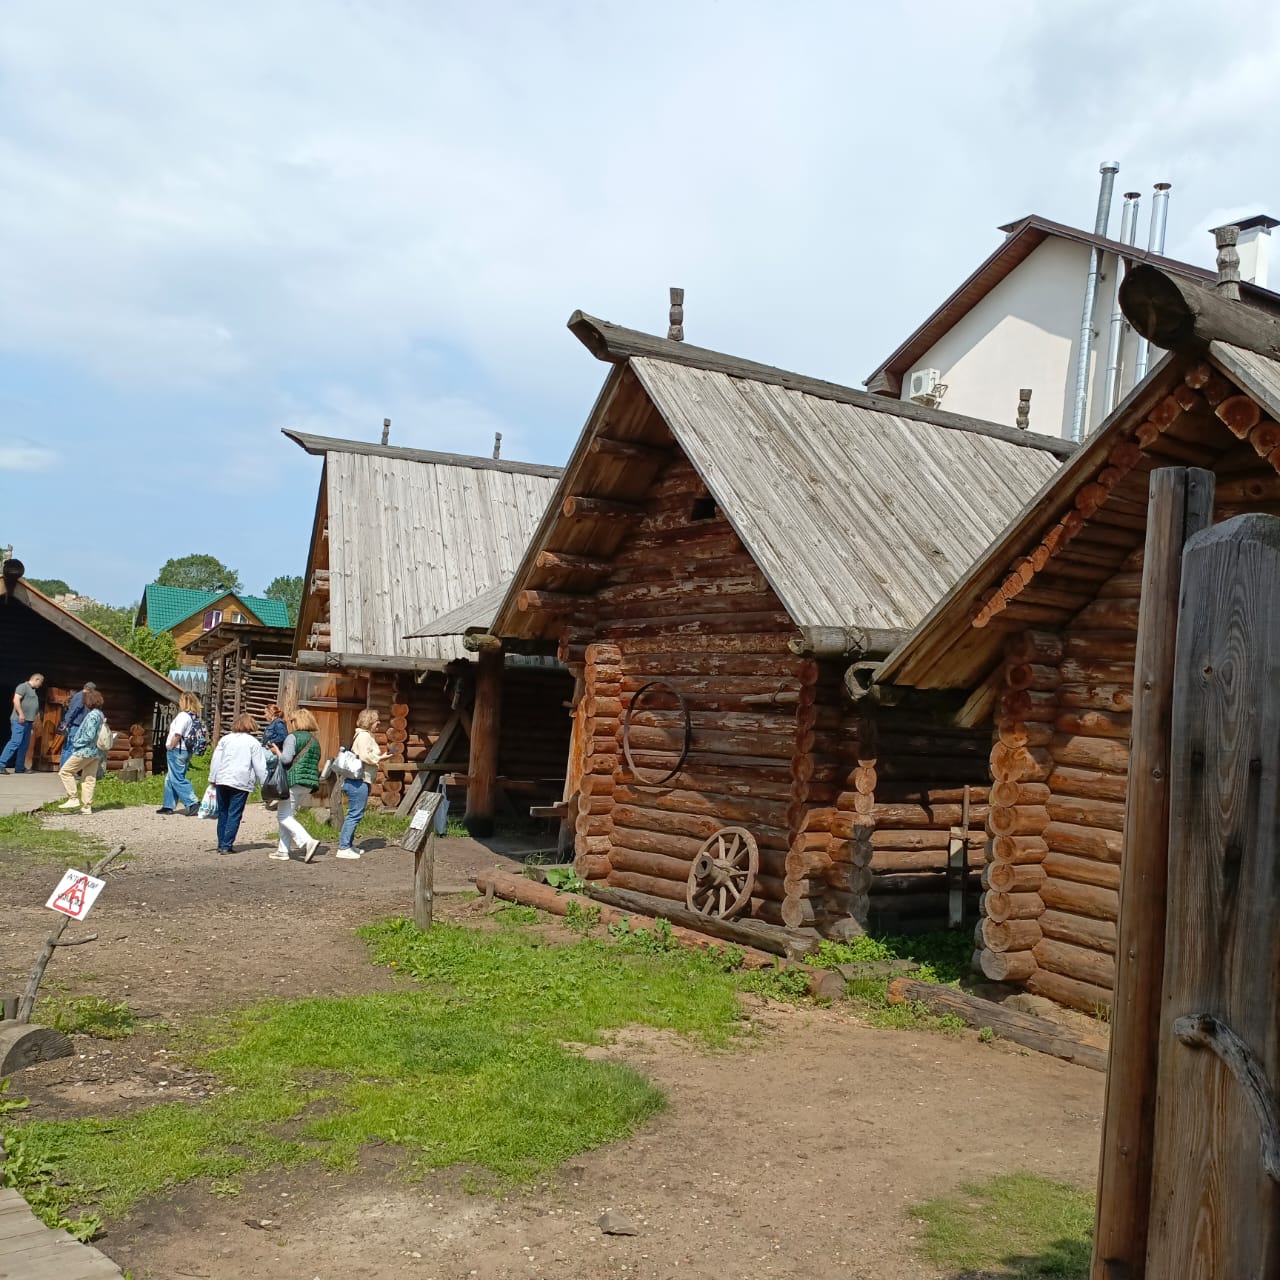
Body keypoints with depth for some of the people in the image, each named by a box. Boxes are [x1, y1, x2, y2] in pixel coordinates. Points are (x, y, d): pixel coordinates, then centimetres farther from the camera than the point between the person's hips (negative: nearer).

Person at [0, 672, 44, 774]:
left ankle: (20, 767, 12)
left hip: (28, 721, 10)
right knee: (15, 742, -15)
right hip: (19, 720, -10)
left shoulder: (34, 691, 21)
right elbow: (16, 700, -17)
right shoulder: (23, 686, -5)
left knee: (24, 745, 8)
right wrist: (21, 714, -22)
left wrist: (35, 718, 20)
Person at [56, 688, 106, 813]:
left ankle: (73, 799, -4)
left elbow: (89, 736, -23)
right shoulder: (100, 714, 12)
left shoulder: (92, 715, -16)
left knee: (65, 771, 2)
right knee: (89, 778, 10)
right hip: (97, 752, 9)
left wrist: (77, 743, -10)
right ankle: (87, 806, 11)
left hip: (86, 751, -9)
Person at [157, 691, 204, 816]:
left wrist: (170, 747, -10)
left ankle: (192, 803, -12)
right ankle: (168, 805, 21)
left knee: (177, 779, -6)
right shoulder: (193, 717, 11)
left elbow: (177, 735, -22)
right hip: (186, 751, 9)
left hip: (176, 751, -9)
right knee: (170, 779, 16)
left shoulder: (183, 716, -16)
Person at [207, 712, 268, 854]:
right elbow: (260, 767, -2)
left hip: (222, 780, 3)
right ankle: (227, 845, -4)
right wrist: (264, 784, 5)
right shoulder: (254, 743, -1)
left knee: (223, 812, 14)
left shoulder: (225, 739, 9)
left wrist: (213, 779, 13)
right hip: (241, 782, -3)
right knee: (234, 814, 0)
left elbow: (215, 760, 7)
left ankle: (221, 844, 16)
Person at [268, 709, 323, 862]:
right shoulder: (315, 740, 18)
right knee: (286, 815, 17)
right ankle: (283, 850, 15)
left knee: (284, 816, -6)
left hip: (294, 780, -8)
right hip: (311, 781, 8)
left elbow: (286, 758, -15)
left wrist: (276, 751, 2)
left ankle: (308, 842, -23)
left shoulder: (293, 737, -6)